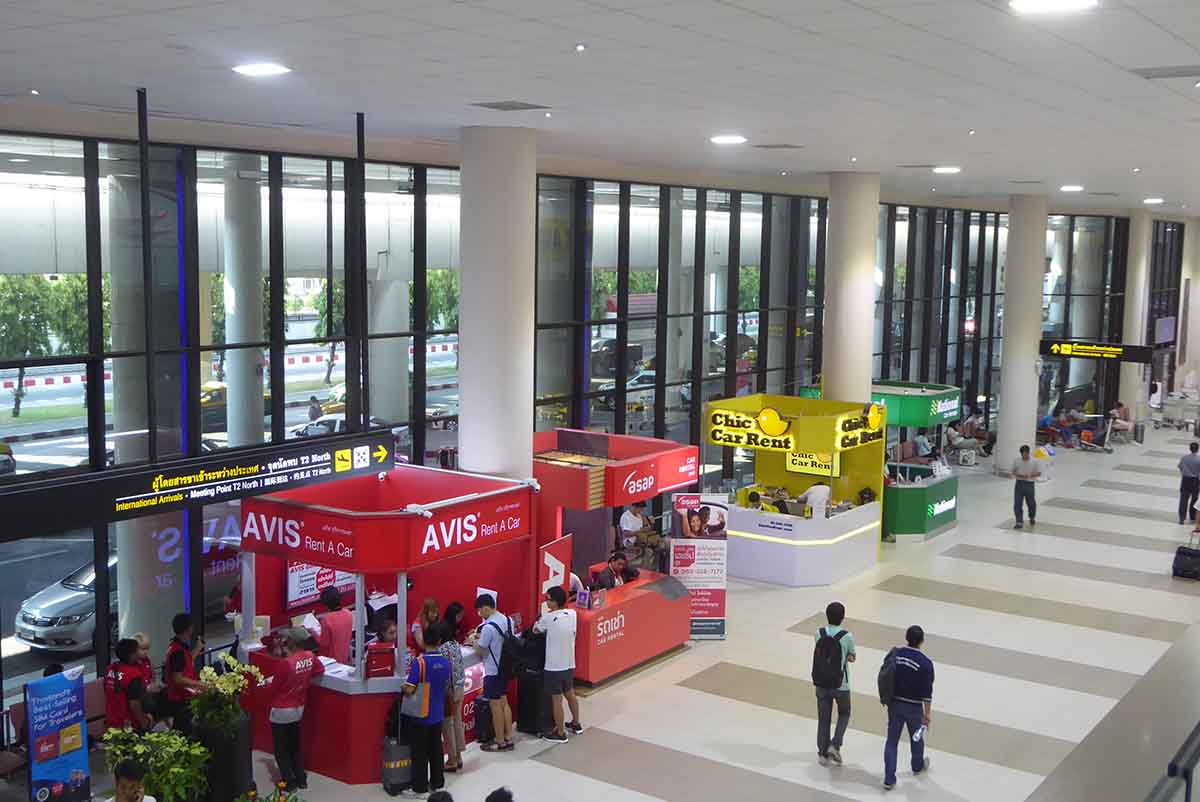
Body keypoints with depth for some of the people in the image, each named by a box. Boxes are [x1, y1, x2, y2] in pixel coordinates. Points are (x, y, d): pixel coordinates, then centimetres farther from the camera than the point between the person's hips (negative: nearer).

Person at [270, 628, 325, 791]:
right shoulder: (310, 657, -9)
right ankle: (301, 779, 26)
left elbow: (275, 685, -18)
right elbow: (321, 670, 9)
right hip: (298, 708, 6)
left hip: (281, 711, -6)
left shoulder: (286, 663, -28)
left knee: (281, 749, 10)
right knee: (295, 745, 22)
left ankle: (289, 781, 14)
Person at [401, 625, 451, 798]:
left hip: (420, 715, -5)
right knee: (436, 750, 15)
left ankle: (420, 788, 9)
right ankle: (437, 783, 23)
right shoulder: (445, 662, -1)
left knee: (419, 753, 3)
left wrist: (404, 685, 0)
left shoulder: (419, 661, -19)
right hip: (437, 714, 5)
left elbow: (409, 690, -21)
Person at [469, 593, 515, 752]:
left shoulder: (488, 627, -24)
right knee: (504, 702, 17)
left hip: (493, 671, -8)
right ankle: (508, 739, 22)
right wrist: (481, 637, 13)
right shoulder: (507, 620, 2)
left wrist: (473, 642, 2)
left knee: (495, 706, 3)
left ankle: (500, 743, 11)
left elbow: (482, 652, -17)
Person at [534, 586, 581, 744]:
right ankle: (575, 724, 39)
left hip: (554, 666, -6)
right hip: (569, 664, 6)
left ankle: (560, 733, 14)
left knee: (556, 700, 5)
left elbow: (535, 630, -1)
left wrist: (538, 622, 18)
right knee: (570, 694, 24)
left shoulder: (548, 618, -19)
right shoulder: (572, 614, -3)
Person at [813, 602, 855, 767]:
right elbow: (852, 658, -1)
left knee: (823, 718, 13)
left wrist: (844, 657, 3)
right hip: (841, 684, -2)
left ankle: (823, 753, 17)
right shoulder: (847, 636, -16)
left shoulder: (819, 633, -6)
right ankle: (834, 745, 7)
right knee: (844, 714, 21)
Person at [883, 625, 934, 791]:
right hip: (913, 707, -3)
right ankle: (918, 766, 49)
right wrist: (928, 713, -5)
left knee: (891, 741, 9)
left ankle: (889, 779, 7)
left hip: (895, 704, 3)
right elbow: (927, 691, -15)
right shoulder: (925, 663, -19)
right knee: (917, 737, 23)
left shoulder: (894, 653, -8)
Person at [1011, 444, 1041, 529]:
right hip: (1019, 483, 1)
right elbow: (1013, 472, 4)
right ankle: (1019, 522, 3)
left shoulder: (1034, 462, -6)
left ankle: (1032, 518, 42)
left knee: (1031, 503, 13)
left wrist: (1030, 476, -20)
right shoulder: (1016, 461, -3)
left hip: (1029, 484, -1)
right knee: (1017, 504, -4)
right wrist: (1020, 475, -16)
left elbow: (1039, 473, -2)